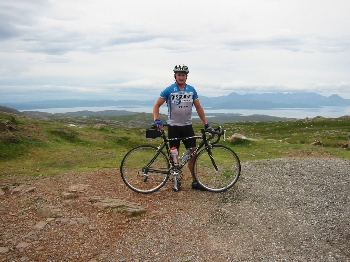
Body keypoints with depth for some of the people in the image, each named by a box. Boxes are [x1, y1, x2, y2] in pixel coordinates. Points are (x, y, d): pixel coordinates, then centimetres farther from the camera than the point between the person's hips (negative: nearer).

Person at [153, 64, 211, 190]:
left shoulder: (191, 90, 4)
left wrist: (206, 123, 4)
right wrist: (156, 120, -18)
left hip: (187, 126, 3)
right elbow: (157, 105, -4)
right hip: (173, 126, -3)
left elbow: (198, 107, 8)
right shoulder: (169, 90, -6)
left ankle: (195, 181, 10)